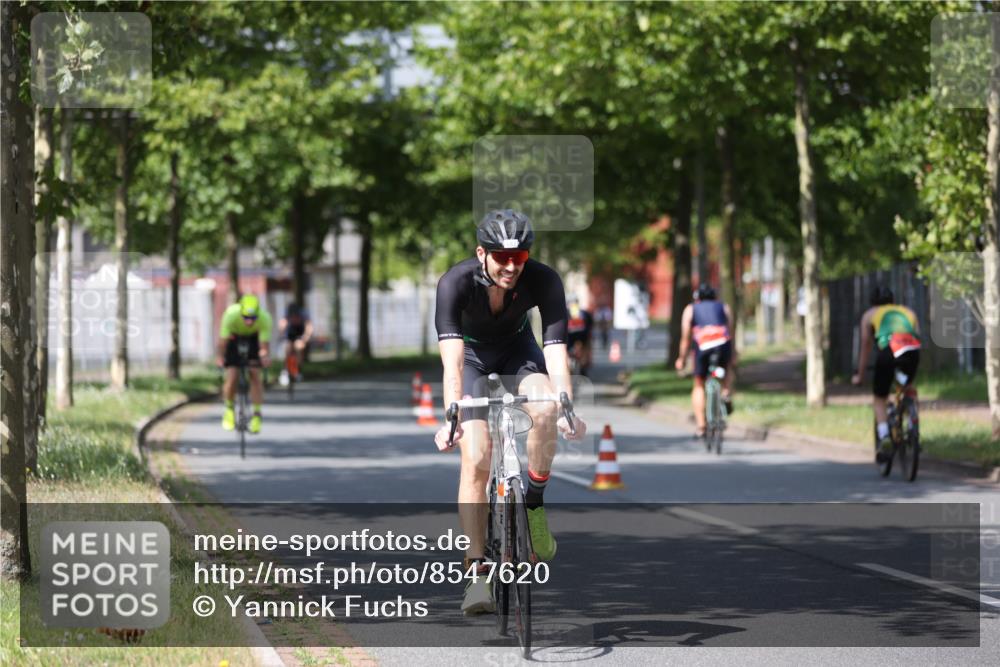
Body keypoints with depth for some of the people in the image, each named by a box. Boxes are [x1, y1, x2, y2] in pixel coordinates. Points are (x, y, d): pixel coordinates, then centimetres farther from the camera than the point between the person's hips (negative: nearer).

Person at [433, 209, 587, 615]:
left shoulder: (544, 281, -28)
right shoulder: (455, 283, -32)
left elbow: (555, 349, -34)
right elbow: (451, 359, -40)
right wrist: (452, 418, -52)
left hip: (516, 348, 1)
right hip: (471, 353, -1)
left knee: (545, 411, -32)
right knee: (476, 459, -17)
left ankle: (533, 504, -10)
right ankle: (476, 573, -13)